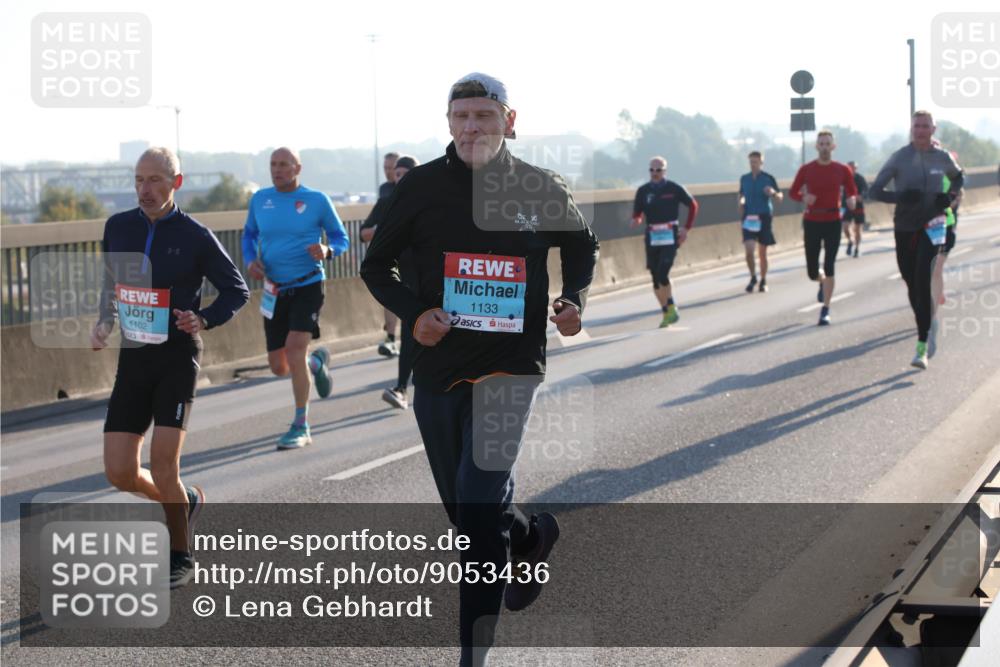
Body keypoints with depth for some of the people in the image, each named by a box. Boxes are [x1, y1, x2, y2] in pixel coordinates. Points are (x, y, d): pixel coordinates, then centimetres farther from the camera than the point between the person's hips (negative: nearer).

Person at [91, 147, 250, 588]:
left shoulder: (194, 236, -7)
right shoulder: (118, 227, 5)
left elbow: (237, 290, 2)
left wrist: (204, 320, -15)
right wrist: (105, 323, 7)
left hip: (177, 357, -4)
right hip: (132, 358, 4)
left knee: (162, 465, -13)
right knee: (120, 473, -2)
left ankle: (181, 556, 9)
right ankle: (186, 502, 28)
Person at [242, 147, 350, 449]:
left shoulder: (316, 200, -5)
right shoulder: (260, 200, 4)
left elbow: (340, 237, 4)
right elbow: (249, 233, 20)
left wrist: (327, 250, -19)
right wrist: (250, 260, -1)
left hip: (308, 285, -4)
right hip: (274, 291, 4)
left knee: (294, 348, -21)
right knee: (279, 367, 5)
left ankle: (301, 427, -9)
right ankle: (316, 362, 42)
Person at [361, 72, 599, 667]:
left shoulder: (543, 190, 0)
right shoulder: (422, 187, 0)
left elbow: (584, 248, 19)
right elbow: (377, 265, 8)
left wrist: (574, 300, 0)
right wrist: (414, 313, -10)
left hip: (513, 363, -3)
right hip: (439, 366, 3)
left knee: (481, 497, -17)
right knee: (463, 507, 15)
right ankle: (531, 538, 50)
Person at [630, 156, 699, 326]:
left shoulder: (674, 189, -4)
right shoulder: (643, 191, 2)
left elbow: (693, 205, 7)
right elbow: (637, 213, 7)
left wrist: (687, 228, 2)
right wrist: (636, 220, -17)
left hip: (670, 236, -4)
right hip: (652, 237, 4)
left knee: (662, 274, -17)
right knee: (656, 278, 4)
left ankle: (672, 309, 0)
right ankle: (666, 313, 16)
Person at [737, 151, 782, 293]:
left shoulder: (768, 178, -2)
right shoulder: (744, 179, 6)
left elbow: (780, 198, 2)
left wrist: (773, 192, -19)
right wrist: (741, 218, 7)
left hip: (764, 218, -1)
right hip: (749, 219, 1)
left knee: (762, 252, 5)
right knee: (749, 250, -11)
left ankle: (763, 281, 20)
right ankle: (753, 277, 10)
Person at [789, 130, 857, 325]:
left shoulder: (842, 170, 0)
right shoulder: (806, 169, -1)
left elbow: (852, 192, 7)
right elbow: (793, 192, 6)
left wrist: (852, 200, -18)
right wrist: (804, 197, -16)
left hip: (833, 222, -1)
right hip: (812, 222, 1)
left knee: (829, 267, -9)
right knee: (812, 272, 4)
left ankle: (825, 310, -1)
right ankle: (822, 282, 42)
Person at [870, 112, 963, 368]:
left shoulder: (942, 157, 0)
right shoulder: (899, 158, -4)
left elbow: (958, 177, 22)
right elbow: (875, 190, -5)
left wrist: (951, 195, 0)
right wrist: (900, 197, -23)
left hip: (932, 226, -2)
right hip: (904, 229, 2)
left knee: (923, 282, -16)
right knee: (912, 285, 9)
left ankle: (922, 347, -17)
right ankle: (927, 326, 35)